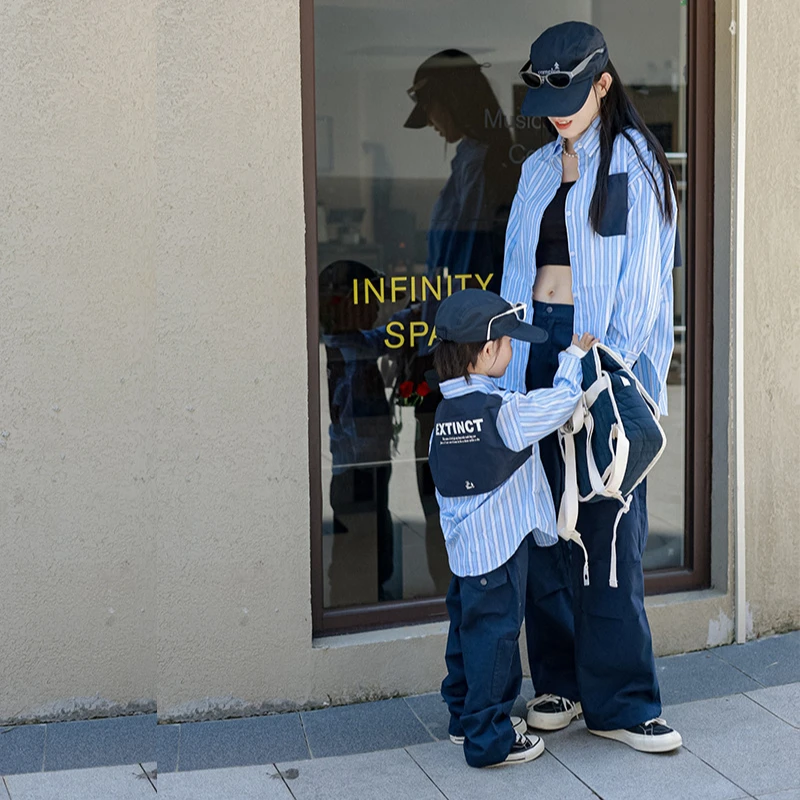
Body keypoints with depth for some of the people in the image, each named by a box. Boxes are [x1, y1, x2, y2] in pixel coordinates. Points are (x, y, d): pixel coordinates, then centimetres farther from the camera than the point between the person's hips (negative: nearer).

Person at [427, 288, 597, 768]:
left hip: (463, 548, 8)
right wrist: (573, 357, 1)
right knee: (494, 635, 0)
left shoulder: (447, 410, 6)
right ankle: (489, 740, 9)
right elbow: (562, 402, -15)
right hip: (499, 548, -8)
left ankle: (465, 715, 34)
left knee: (468, 628, 19)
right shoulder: (501, 411, -20)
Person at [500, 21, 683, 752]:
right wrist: (512, 363, 9)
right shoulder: (539, 170, 17)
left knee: (609, 527, -5)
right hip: (540, 344, 5)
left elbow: (641, 280, -6)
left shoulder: (636, 163, 0)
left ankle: (618, 699, 4)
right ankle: (560, 681, 16)